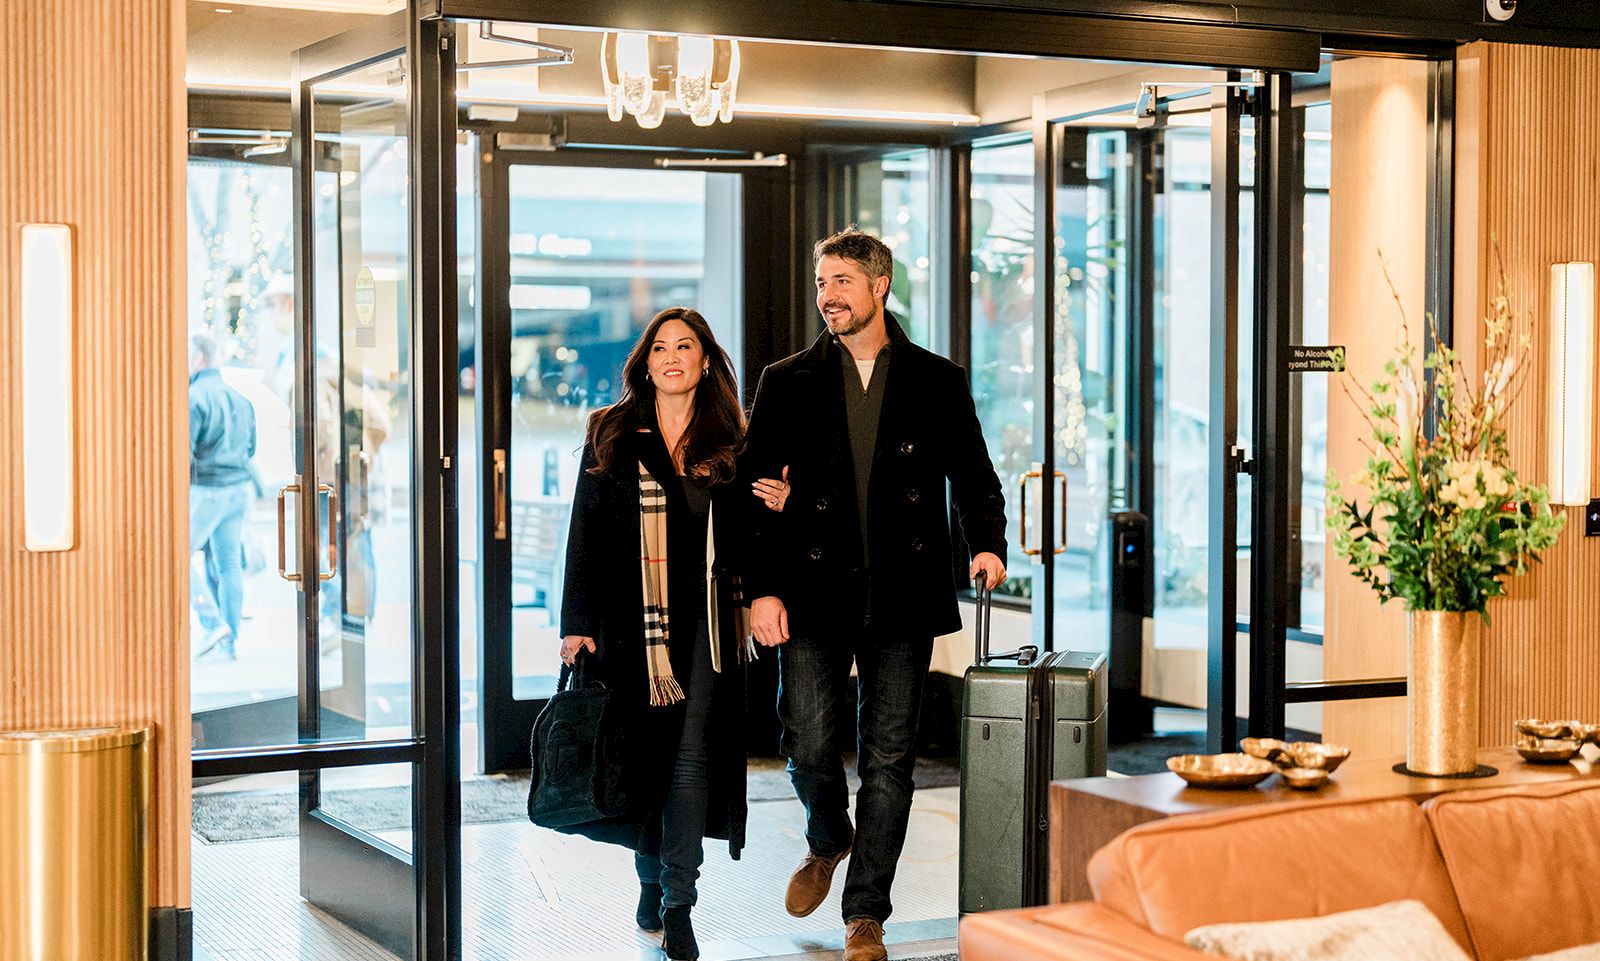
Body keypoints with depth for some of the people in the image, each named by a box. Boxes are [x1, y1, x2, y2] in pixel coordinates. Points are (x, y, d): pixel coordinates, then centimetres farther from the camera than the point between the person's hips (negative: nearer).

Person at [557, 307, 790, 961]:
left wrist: (773, 509, -5)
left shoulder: (730, 441, 9)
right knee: (644, 754, 6)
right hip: (632, 620, 0)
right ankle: (652, 880, 25)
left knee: (692, 755, -6)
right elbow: (585, 534, 2)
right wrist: (577, 625, -3)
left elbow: (743, 537, 17)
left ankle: (677, 904, -3)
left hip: (705, 620, 0)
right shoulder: (612, 436, 5)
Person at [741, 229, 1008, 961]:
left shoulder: (937, 381, 8)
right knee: (808, 745, -2)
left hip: (903, 597, 0)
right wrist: (762, 589, -6)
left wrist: (988, 544, -7)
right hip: (815, 597, 0)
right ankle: (829, 842, 31)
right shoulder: (788, 383, 6)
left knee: (888, 760, 2)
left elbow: (973, 475, 12)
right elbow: (756, 491, 4)